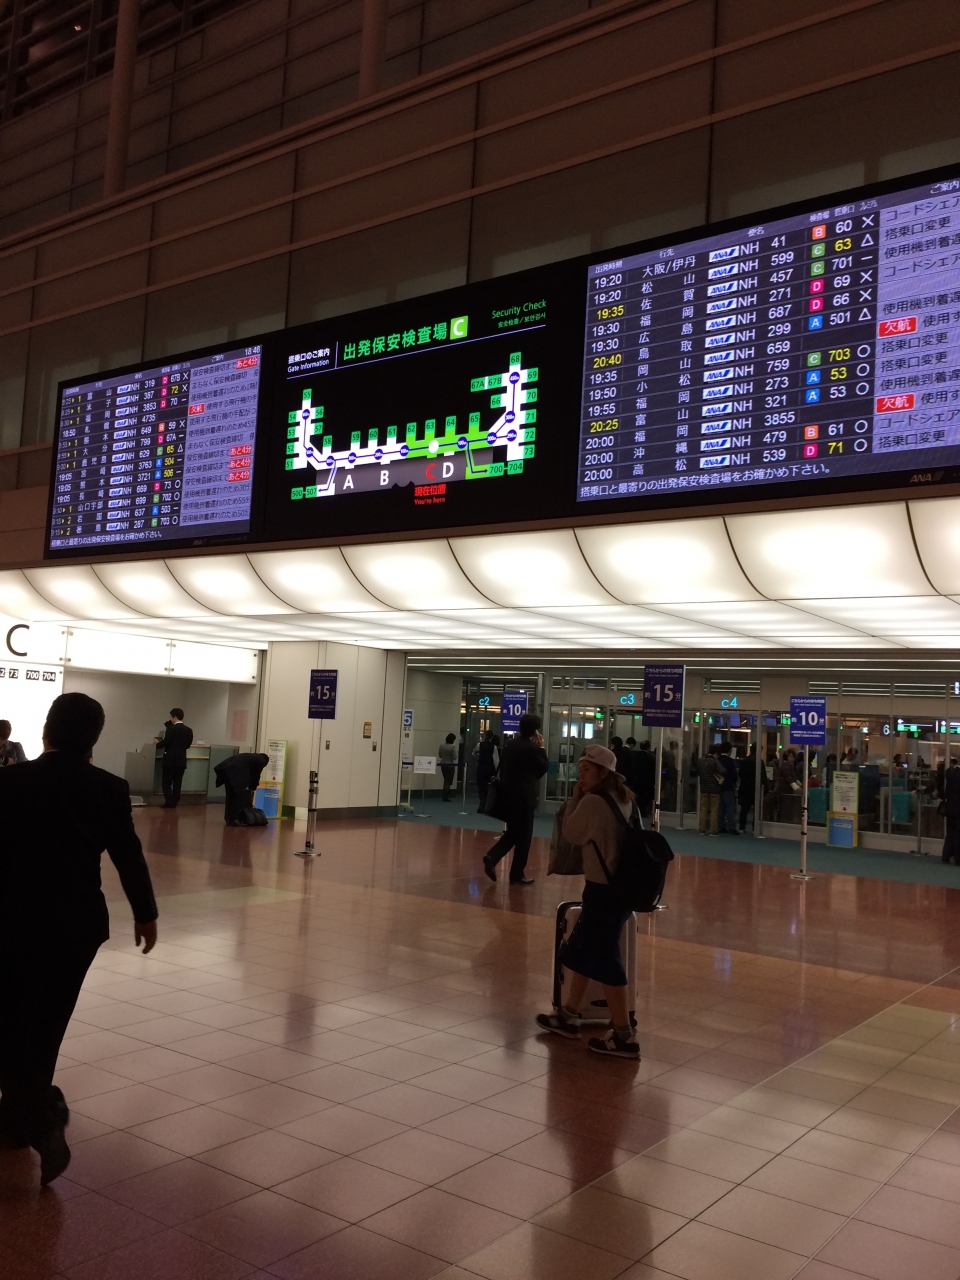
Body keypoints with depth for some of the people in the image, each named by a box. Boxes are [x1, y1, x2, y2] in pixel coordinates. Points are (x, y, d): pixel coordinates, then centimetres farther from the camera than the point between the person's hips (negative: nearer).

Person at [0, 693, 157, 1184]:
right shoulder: (109, 788, -5)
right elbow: (129, 857, 1)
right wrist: (146, 912, 14)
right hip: (79, 922, 3)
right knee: (47, 1021, 19)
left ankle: (43, 1123, -8)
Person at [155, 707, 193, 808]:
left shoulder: (171, 728, -12)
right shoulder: (189, 730, 5)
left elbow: (165, 743, -16)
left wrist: (157, 742, 5)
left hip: (170, 760, -5)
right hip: (181, 761, 5)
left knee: (166, 782, 3)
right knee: (177, 782, 8)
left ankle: (169, 802, -4)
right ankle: (174, 803, 8)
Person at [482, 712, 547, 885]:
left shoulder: (509, 744, 7)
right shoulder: (531, 748, -15)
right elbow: (543, 768, -3)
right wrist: (541, 747, 1)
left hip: (507, 795, 7)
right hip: (524, 797, -7)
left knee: (512, 833, 18)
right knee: (523, 836, 4)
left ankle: (492, 857, -2)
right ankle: (517, 874, 8)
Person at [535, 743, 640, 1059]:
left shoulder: (593, 801, -18)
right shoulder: (626, 798, 7)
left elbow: (571, 834, -7)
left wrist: (575, 798, -2)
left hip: (603, 888, -9)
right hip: (623, 885, 10)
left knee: (605, 959, -2)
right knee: (582, 950, 19)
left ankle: (624, 1037, 3)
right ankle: (568, 1016, 29)